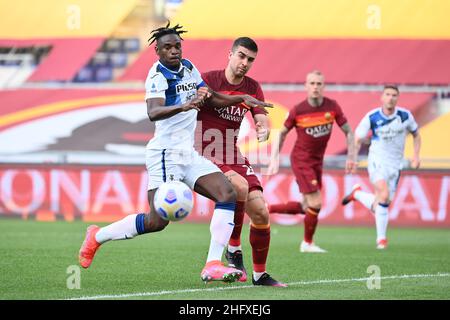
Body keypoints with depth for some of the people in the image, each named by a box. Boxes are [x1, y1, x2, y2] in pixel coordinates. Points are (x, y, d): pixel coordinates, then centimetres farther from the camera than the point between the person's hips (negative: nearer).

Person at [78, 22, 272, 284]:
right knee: (158, 221, -13)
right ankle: (97, 237, 9)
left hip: (188, 154, 8)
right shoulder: (157, 75, -14)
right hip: (165, 153, -8)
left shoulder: (188, 68, 11)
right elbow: (153, 112, -32)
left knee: (228, 194, -9)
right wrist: (181, 107, -49)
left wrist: (242, 99, 14)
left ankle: (213, 265, -14)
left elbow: (212, 98, 26)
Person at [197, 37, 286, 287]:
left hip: (235, 157, 6)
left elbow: (262, 118, 0)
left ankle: (259, 274, 12)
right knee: (240, 186, -34)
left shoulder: (252, 88, 8)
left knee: (260, 212, -5)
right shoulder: (208, 80, -8)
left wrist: (263, 130, -21)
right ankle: (233, 250, -17)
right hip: (207, 158, -6)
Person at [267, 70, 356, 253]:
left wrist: (351, 156, -3)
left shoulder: (332, 107, -6)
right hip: (301, 160, -5)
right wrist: (275, 159, 0)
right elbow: (282, 133, 3)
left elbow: (348, 131, 5)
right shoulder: (297, 111, -13)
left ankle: (267, 210, 26)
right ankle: (307, 243, 8)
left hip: (317, 162, 5)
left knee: (306, 207, 10)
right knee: (315, 204, -12)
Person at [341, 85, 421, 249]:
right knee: (384, 195, -27)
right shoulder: (371, 117, -8)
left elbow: (416, 135, 14)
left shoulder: (405, 116, -2)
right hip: (377, 161, -3)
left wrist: (416, 156, 2)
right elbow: (357, 140, 0)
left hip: (395, 165, 3)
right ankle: (381, 238, -14)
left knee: (379, 206, 1)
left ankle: (357, 194, 32)